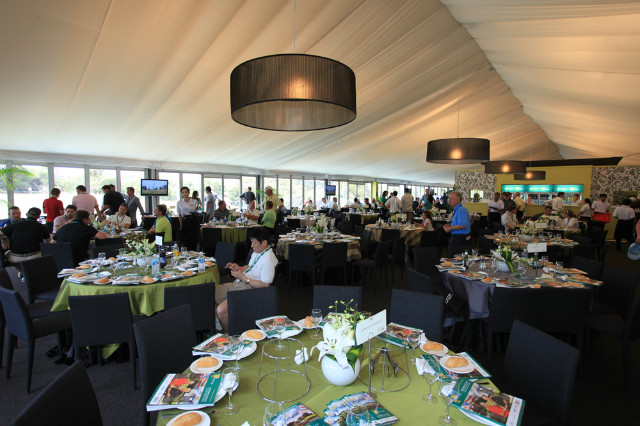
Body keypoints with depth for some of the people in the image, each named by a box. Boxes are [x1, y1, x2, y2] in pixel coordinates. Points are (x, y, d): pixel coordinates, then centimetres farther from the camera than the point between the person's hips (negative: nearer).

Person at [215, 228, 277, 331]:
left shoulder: (268, 260, -21)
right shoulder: (257, 252, 10)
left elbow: (264, 285, -22)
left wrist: (243, 278, -19)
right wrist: (239, 268, 4)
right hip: (238, 284, 10)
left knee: (221, 310, -26)